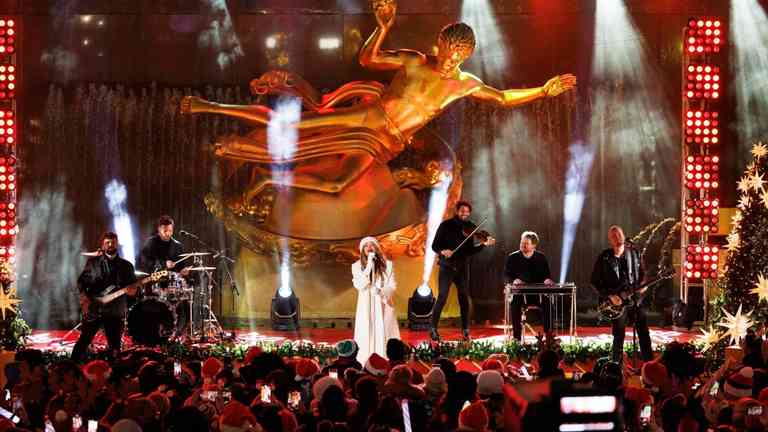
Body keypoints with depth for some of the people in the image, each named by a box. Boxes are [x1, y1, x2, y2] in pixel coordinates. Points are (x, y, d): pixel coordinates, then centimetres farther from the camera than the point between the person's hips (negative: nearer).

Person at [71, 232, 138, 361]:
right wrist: (84, 296, -10)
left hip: (115, 313, 1)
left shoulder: (126, 266, 11)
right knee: (83, 341, -3)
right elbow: (81, 281, 7)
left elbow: (133, 288, 11)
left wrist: (132, 290, -12)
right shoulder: (93, 262, 7)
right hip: (93, 310, -1)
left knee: (115, 348, 2)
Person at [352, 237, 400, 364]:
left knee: (383, 337, -4)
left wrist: (381, 291, -20)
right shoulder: (357, 266, 2)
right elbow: (358, 285, -11)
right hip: (366, 307, 0)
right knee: (367, 338, -4)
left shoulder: (387, 265, 3)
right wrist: (368, 267, -18)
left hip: (383, 307, 0)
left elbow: (392, 286, 0)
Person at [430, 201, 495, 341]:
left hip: (461, 268, 3)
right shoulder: (446, 225, -4)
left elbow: (470, 251, 4)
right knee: (442, 297, -10)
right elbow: (435, 245, -4)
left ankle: (465, 330, 11)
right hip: (447, 267, -3)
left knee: (464, 298, 2)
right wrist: (443, 251, -25)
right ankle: (433, 329, -1)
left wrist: (484, 244, -9)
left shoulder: (469, 228, 5)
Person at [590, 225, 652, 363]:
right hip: (617, 301, -3)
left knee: (644, 333, 3)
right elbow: (595, 281, -2)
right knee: (619, 337, -2)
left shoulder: (633, 253, 4)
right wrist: (610, 296, -10)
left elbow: (642, 273, 16)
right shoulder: (604, 258, -5)